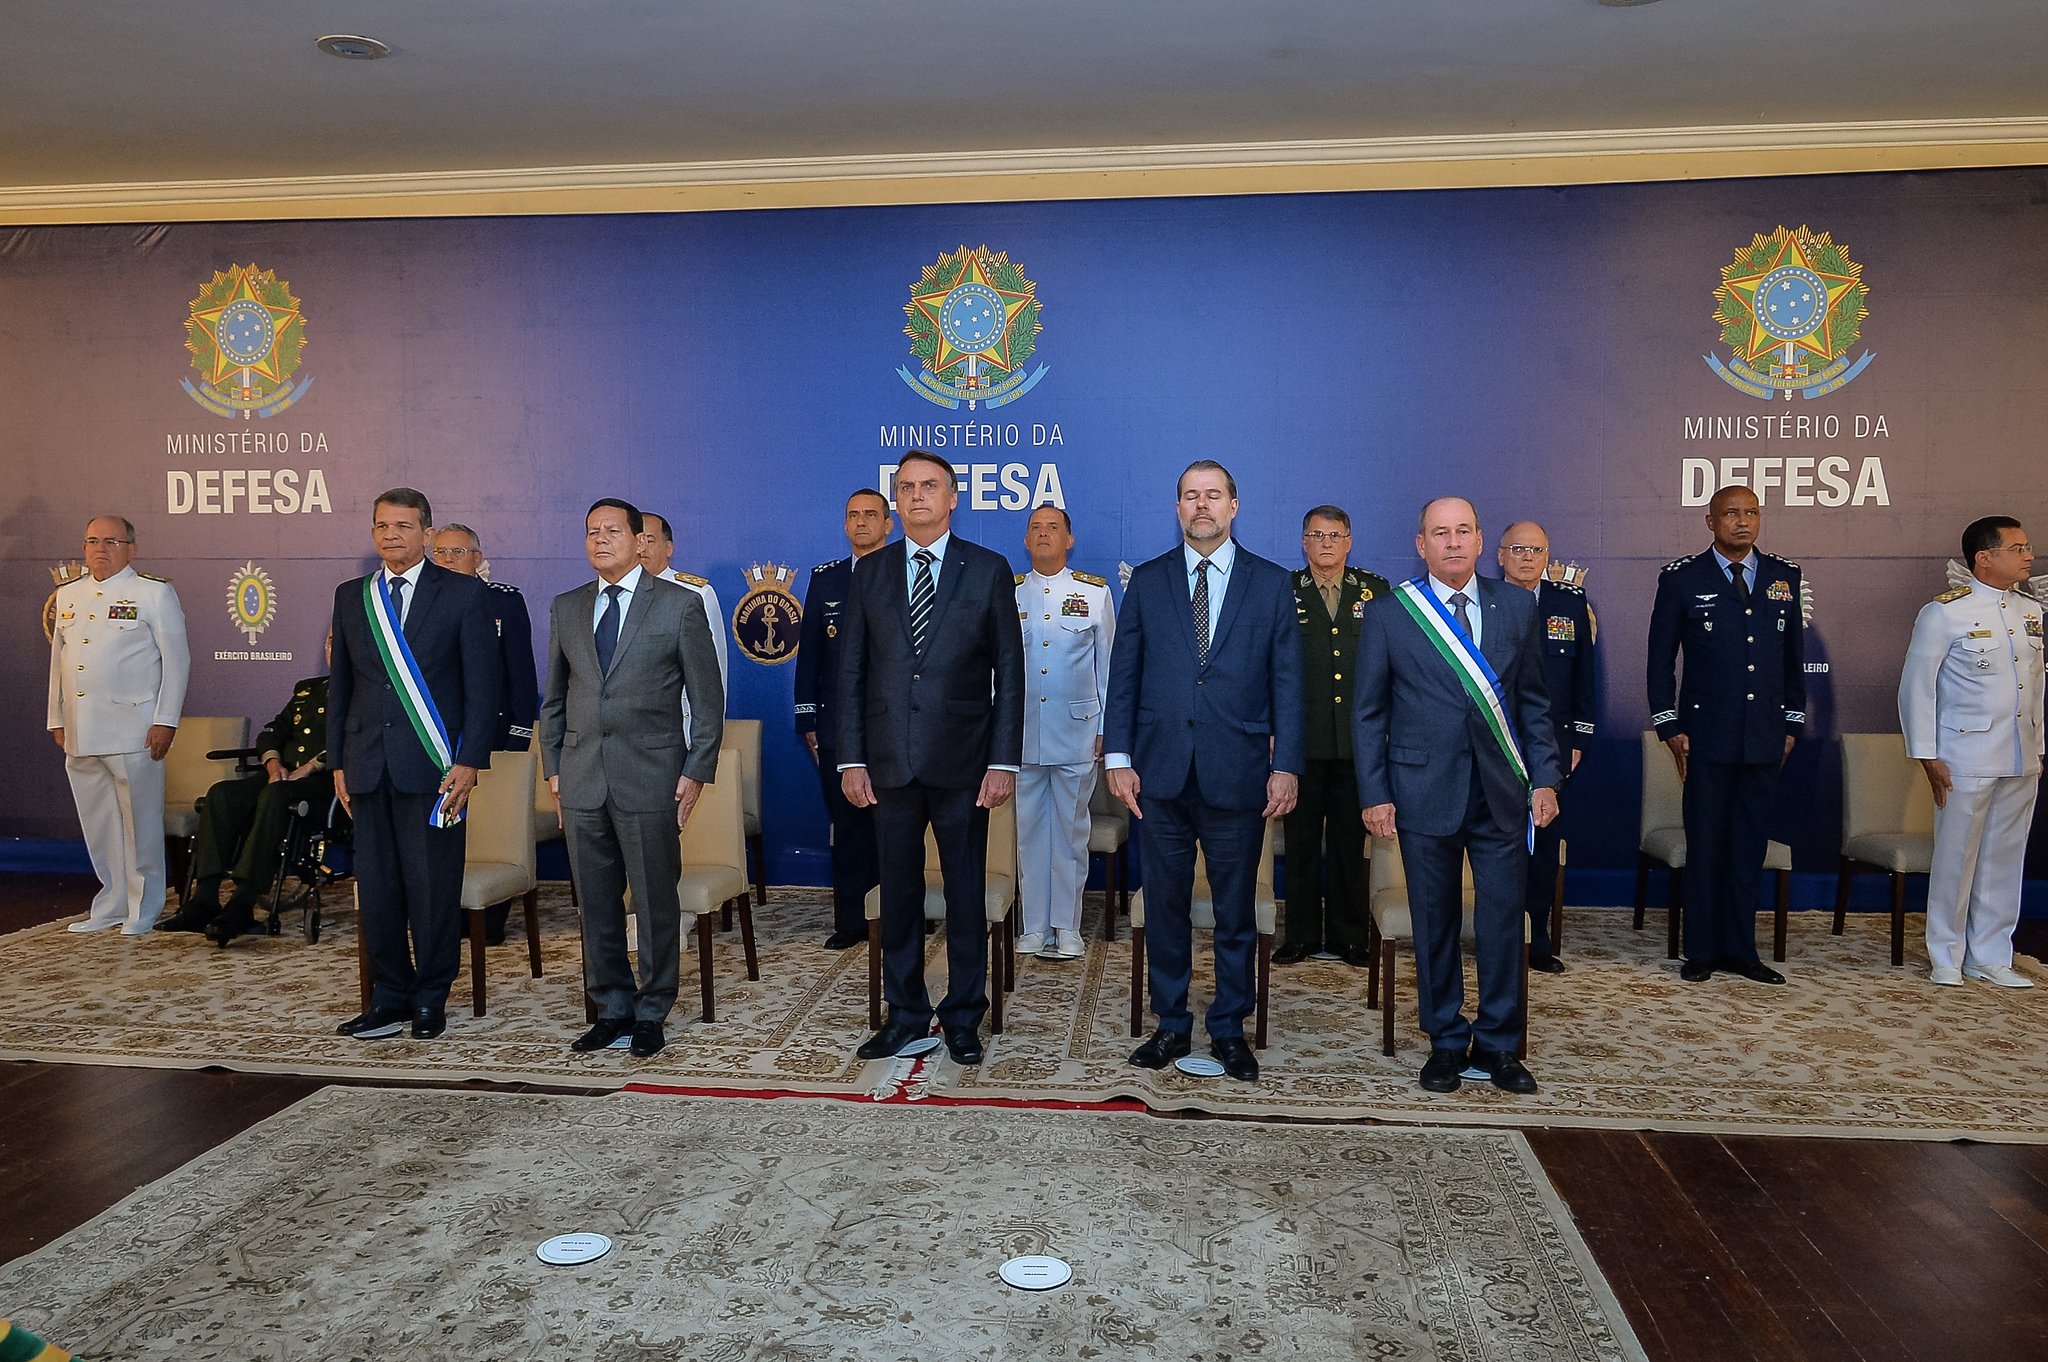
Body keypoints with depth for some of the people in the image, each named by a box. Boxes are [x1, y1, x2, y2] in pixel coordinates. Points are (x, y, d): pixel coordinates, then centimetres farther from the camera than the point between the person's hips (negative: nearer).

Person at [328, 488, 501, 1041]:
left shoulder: (464, 594, 0)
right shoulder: (351, 596, 13)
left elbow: (483, 685, -3)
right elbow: (340, 685, 16)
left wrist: (469, 761, -10)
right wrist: (338, 762, 10)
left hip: (433, 765, -4)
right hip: (368, 765, 4)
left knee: (434, 887, -1)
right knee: (375, 887, 6)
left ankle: (430, 999, 13)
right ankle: (389, 998, 17)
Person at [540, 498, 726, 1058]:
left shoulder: (680, 605, 0)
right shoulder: (566, 608, 12)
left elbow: (708, 698, 0)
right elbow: (554, 697, 17)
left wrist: (696, 771, -6)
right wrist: (553, 768, 10)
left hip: (650, 779, -4)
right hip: (582, 780, 4)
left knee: (656, 904, 4)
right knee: (596, 905, 10)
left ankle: (651, 1013, 17)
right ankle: (611, 1008, 23)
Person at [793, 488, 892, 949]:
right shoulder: (824, 579, 11)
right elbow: (809, 652, 11)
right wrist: (808, 720, 5)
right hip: (838, 726, 3)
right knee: (848, 827, 8)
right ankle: (851, 922, 16)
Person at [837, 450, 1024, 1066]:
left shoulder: (989, 570, 2)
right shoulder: (870, 571, 8)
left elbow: (1009, 670, 0)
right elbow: (851, 669, 7)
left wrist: (1004, 760, -6)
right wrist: (851, 758, 0)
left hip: (962, 761, -2)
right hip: (889, 761, 2)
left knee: (966, 894, 6)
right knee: (899, 893, 10)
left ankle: (963, 1019, 19)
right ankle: (905, 1015, 23)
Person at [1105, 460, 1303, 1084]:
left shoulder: (1271, 583, 5)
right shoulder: (1147, 581, 7)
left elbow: (1286, 680, 2)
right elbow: (1123, 676, 6)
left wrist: (1286, 766, -5)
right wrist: (1118, 758, -2)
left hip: (1237, 773, -1)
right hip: (1161, 770, 1)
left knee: (1235, 908, 8)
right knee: (1165, 904, 9)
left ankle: (1230, 1028, 23)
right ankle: (1171, 1024, 23)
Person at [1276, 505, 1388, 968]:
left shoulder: (1376, 591, 9)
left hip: (1359, 739, 1)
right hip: (1301, 739, -1)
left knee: (1351, 842, 8)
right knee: (1301, 840, 6)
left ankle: (1349, 937, 18)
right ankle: (1302, 935, 16)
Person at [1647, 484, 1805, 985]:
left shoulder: (1785, 576, 10)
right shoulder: (1681, 578, 0)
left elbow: (1794, 655, 14)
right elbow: (1660, 658, 1)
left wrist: (1792, 723, 9)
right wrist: (1669, 727, -4)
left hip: (1765, 737, 3)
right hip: (1707, 734, -3)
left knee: (1749, 847, 9)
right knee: (1705, 846, 2)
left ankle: (1740, 949, 18)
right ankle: (1701, 952, 12)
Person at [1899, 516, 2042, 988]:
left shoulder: (2031, 611, 10)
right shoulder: (1944, 613, -10)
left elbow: (2035, 683, 16)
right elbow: (1916, 687, -8)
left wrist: (2037, 749, 14)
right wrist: (1928, 757, -10)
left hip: (2021, 762, 6)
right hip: (1965, 760, -6)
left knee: (2005, 859, 11)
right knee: (1956, 857, 2)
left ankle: (1990, 957, 22)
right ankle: (1946, 958, 15)